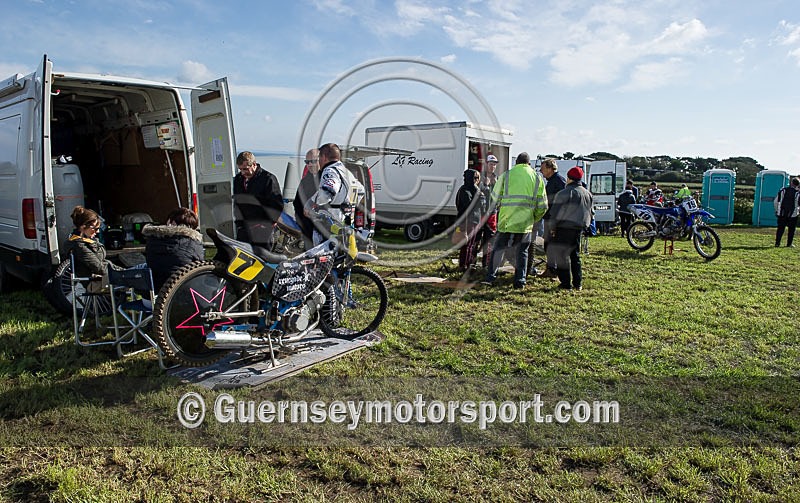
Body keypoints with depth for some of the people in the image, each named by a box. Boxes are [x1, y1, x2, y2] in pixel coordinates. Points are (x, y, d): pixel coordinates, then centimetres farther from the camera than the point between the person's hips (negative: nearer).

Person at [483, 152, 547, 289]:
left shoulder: (505, 175, 2)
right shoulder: (537, 178, 6)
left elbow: (495, 198, 4)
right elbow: (542, 206, 6)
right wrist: (534, 219, 21)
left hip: (506, 221, -1)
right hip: (525, 223, 1)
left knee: (498, 249, 11)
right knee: (522, 252, 14)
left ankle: (490, 277, 9)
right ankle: (520, 280, 13)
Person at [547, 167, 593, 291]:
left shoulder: (564, 193, -13)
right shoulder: (587, 193, 9)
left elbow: (555, 212, -11)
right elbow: (590, 213, 17)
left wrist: (554, 228, -2)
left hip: (565, 228, -7)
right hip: (579, 228, 7)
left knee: (563, 255, 0)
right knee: (575, 255, 16)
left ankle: (566, 283, 0)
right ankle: (578, 283, 17)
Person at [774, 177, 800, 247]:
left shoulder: (783, 190, -2)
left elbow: (775, 201, 1)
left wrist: (777, 210, 13)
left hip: (782, 214, 2)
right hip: (792, 215, -2)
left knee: (780, 228, 9)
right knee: (791, 229, 10)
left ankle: (777, 243, 8)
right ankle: (789, 244, 11)